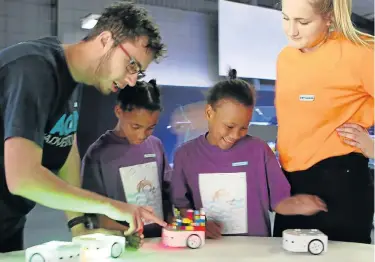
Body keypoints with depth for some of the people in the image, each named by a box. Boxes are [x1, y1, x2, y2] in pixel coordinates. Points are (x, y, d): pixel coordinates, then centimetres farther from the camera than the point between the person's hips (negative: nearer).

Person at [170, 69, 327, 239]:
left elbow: (278, 200, 0)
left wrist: (297, 206, -18)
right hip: (209, 245, 0)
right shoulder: (186, 154, 1)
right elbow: (182, 206, 7)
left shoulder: (259, 150, -2)